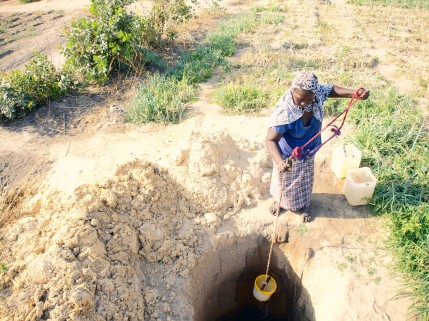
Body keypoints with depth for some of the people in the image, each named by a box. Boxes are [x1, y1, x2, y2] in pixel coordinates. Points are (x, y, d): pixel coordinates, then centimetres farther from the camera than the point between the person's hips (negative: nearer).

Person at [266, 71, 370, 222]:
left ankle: (304, 205, 56)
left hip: (307, 152, 5)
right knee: (284, 180, 24)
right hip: (287, 154, -5)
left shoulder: (317, 91, -26)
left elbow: (333, 89, -4)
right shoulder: (283, 113, -42)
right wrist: (279, 162, -61)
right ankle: (279, 201, 56)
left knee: (305, 181, 28)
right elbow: (271, 140, -43)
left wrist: (355, 92, -21)